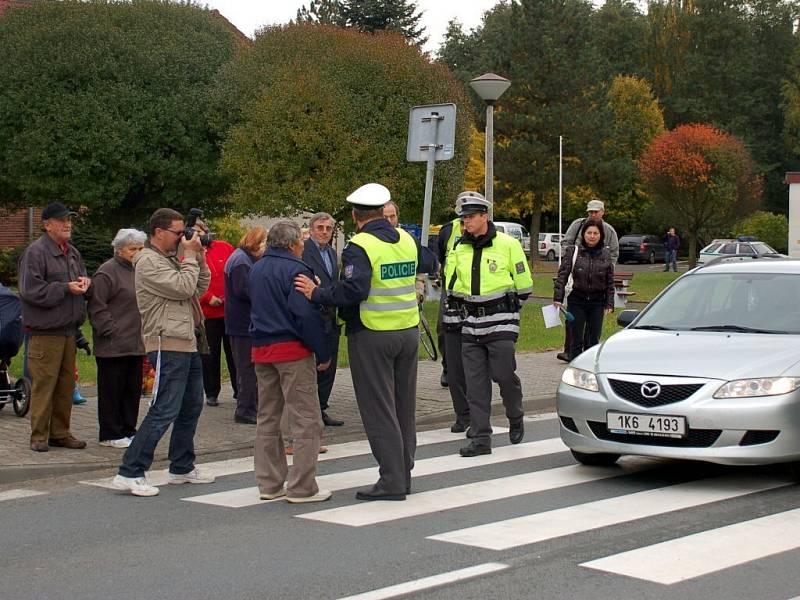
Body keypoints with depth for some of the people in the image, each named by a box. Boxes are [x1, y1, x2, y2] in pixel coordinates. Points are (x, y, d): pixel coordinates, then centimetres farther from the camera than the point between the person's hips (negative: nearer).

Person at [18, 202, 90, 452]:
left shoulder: (72, 253, 15)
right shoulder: (35, 253, -10)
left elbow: (83, 277, 28)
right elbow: (31, 290, -18)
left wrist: (85, 282, 4)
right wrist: (66, 288, -17)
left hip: (68, 330, 8)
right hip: (45, 331, -8)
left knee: (66, 384, 11)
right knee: (44, 384, -5)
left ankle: (60, 432, 20)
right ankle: (39, 436, 3)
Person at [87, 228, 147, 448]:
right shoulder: (108, 272, -10)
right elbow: (97, 307, -14)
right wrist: (112, 331, -17)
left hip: (136, 345, 8)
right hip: (113, 346, -8)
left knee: (133, 389, 12)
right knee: (112, 390, -1)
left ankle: (128, 430, 21)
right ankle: (110, 434, 6)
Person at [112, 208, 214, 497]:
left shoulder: (171, 258, 18)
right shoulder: (148, 261, -12)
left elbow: (198, 290, 17)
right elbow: (183, 288, -21)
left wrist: (200, 260, 6)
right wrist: (190, 256, -10)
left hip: (188, 343, 10)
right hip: (168, 345, -10)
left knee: (191, 408, 16)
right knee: (164, 411, -13)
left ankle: (182, 468, 27)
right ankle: (130, 473, -11)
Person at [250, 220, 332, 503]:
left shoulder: (256, 270, 14)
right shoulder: (295, 269, -13)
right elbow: (307, 315, -19)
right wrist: (323, 353, -13)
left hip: (261, 350, 8)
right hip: (293, 351, -8)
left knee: (267, 418, 15)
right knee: (306, 420, -3)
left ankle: (269, 484, 20)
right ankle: (301, 487, -4)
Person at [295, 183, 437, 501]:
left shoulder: (359, 247, -15)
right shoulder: (406, 240, 6)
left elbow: (353, 290, -27)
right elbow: (428, 263, 25)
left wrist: (318, 294, -18)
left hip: (372, 335, -7)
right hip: (408, 331, 7)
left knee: (379, 411, -1)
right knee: (404, 407, 15)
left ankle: (392, 481, -1)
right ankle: (404, 474, 23)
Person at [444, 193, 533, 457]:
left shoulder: (507, 244, -5)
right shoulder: (459, 250, 9)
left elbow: (523, 283, 2)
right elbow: (452, 287, 20)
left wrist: (509, 303, 6)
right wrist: (456, 307, 11)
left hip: (500, 321, -5)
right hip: (471, 322, 5)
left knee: (504, 374, -6)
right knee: (475, 383, 2)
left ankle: (516, 420, 23)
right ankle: (480, 438, 5)